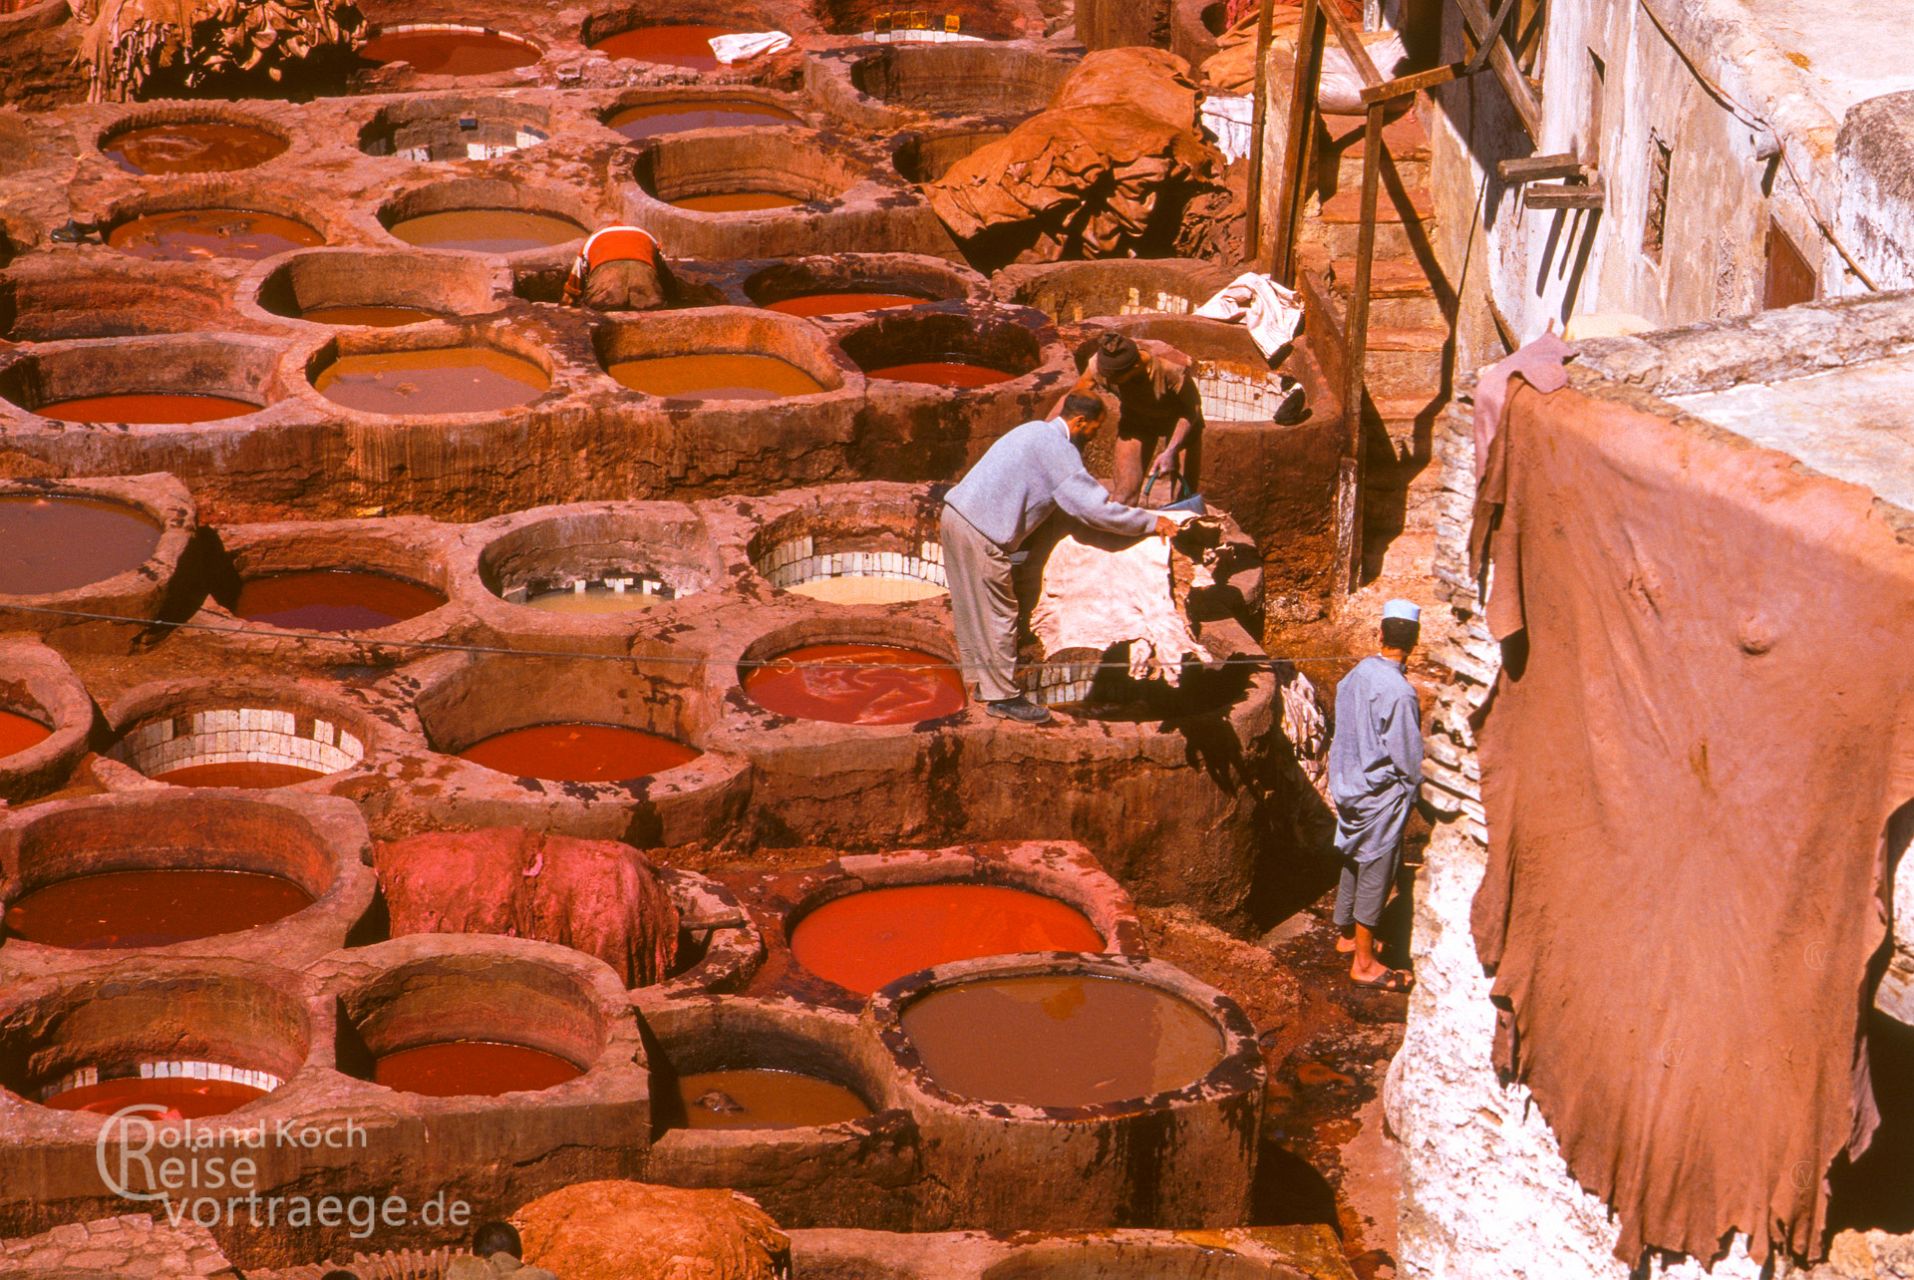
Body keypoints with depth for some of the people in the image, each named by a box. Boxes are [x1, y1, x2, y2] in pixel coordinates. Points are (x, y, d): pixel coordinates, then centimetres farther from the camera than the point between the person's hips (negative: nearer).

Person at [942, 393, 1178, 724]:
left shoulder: (1036, 431, 18)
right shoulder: (1057, 449, -12)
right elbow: (1094, 508, -15)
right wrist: (1152, 523, -5)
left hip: (956, 513, 10)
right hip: (981, 532, -10)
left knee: (972, 608, 20)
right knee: (998, 614, 0)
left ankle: (982, 678, 32)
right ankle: (1002, 697, 7)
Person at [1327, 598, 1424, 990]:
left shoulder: (1356, 674, -2)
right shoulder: (1399, 692, -26)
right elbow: (1407, 754, -20)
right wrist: (1412, 785, -1)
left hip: (1349, 782, 8)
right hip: (1381, 792, -8)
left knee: (1353, 860, 24)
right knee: (1376, 871, 3)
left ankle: (1346, 934, 41)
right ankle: (1364, 963, 11)